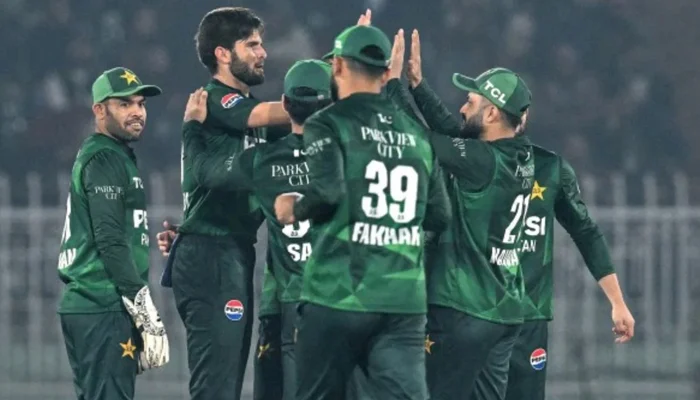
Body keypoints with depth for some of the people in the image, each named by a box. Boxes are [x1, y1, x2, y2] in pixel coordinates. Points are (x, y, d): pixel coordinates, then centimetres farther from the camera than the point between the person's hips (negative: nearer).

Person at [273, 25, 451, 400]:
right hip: (405, 301, 4)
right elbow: (439, 215, 13)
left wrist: (296, 209, 3)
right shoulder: (416, 134, 14)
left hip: (339, 296, -3)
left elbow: (327, 192, -17)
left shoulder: (327, 124, -2)